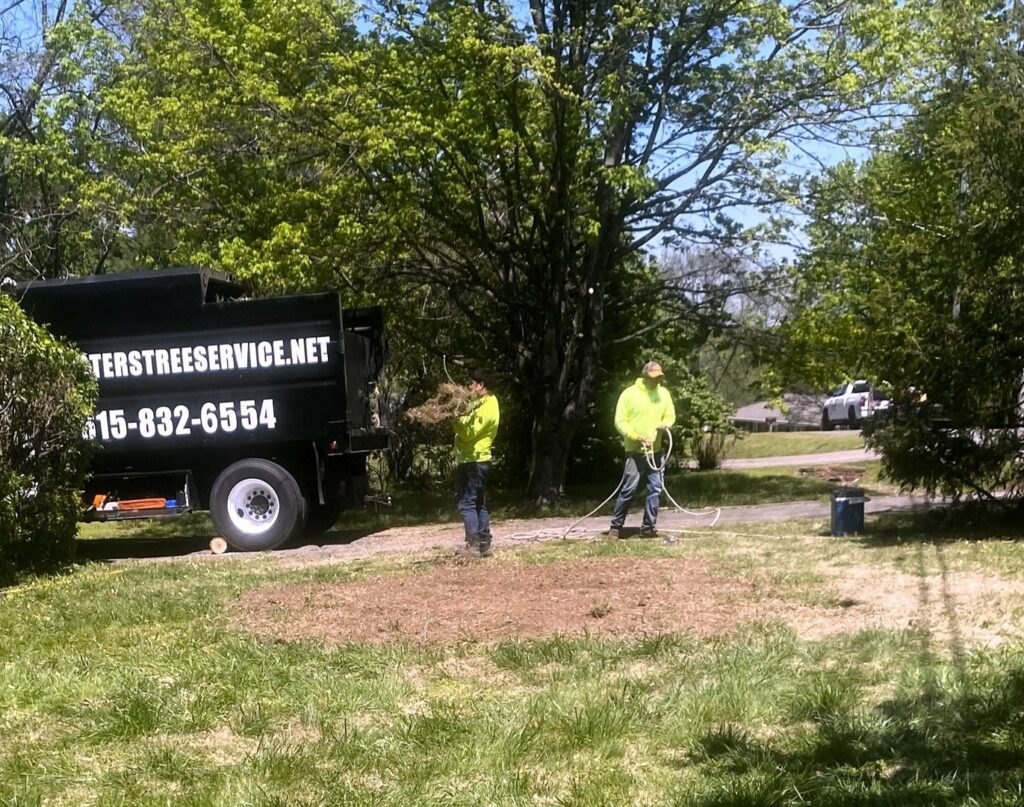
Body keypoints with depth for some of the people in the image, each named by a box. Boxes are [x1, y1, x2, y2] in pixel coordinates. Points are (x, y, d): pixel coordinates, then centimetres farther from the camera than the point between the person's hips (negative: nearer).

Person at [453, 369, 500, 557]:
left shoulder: (486, 408, -17)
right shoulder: (487, 403, 16)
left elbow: (468, 433, -21)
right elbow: (471, 427, 16)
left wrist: (456, 417, -13)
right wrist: (461, 417, 2)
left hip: (473, 461, -10)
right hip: (478, 460, 10)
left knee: (466, 503, -8)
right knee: (479, 504, 11)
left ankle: (473, 544, -10)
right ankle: (484, 544, 13)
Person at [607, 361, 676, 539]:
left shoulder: (664, 393, 8)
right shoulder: (629, 394, -7)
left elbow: (670, 416, 15)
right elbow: (620, 422, -6)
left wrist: (665, 425, -8)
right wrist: (636, 437, -17)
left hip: (655, 451, 5)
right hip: (635, 451, -5)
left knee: (656, 489, 3)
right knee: (629, 489, -6)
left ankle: (648, 527, 11)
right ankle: (616, 526, 3)